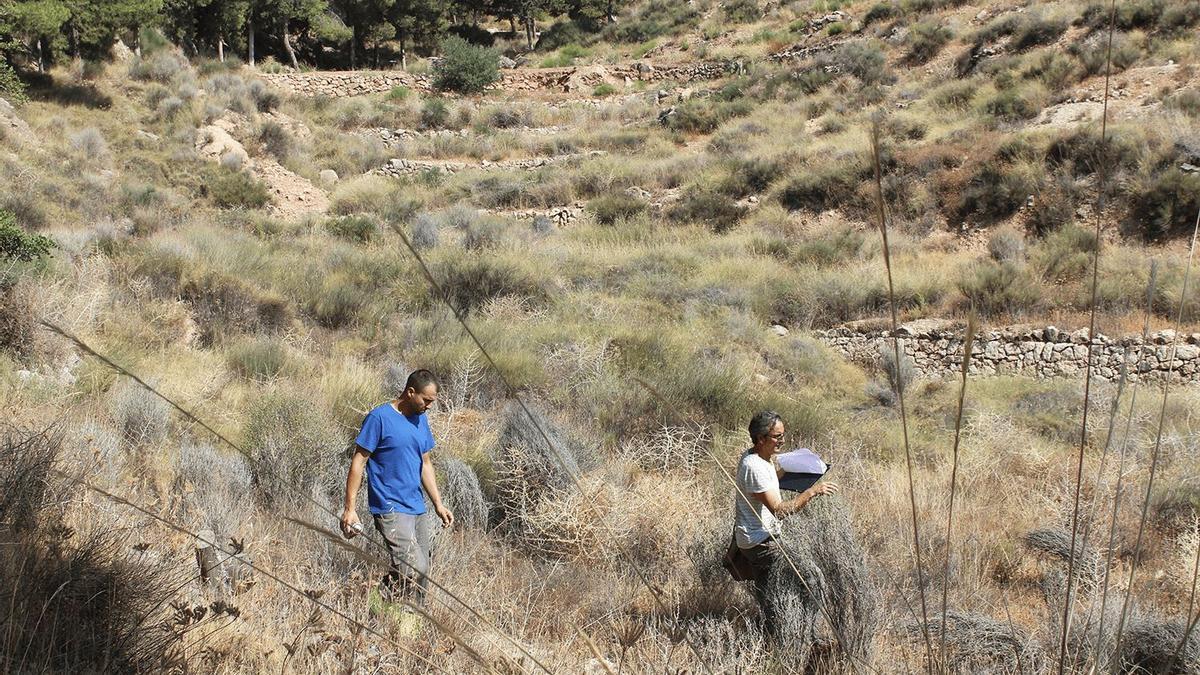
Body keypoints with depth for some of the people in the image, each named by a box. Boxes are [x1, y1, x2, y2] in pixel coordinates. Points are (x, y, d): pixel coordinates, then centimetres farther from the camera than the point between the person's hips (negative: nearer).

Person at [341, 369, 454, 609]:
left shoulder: (420, 420, 13)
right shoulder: (379, 418, -10)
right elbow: (358, 463, -10)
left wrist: (438, 504, 17)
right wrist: (350, 508, -13)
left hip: (416, 509, 8)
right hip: (391, 509, -8)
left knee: (422, 575, 7)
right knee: (415, 568, -19)